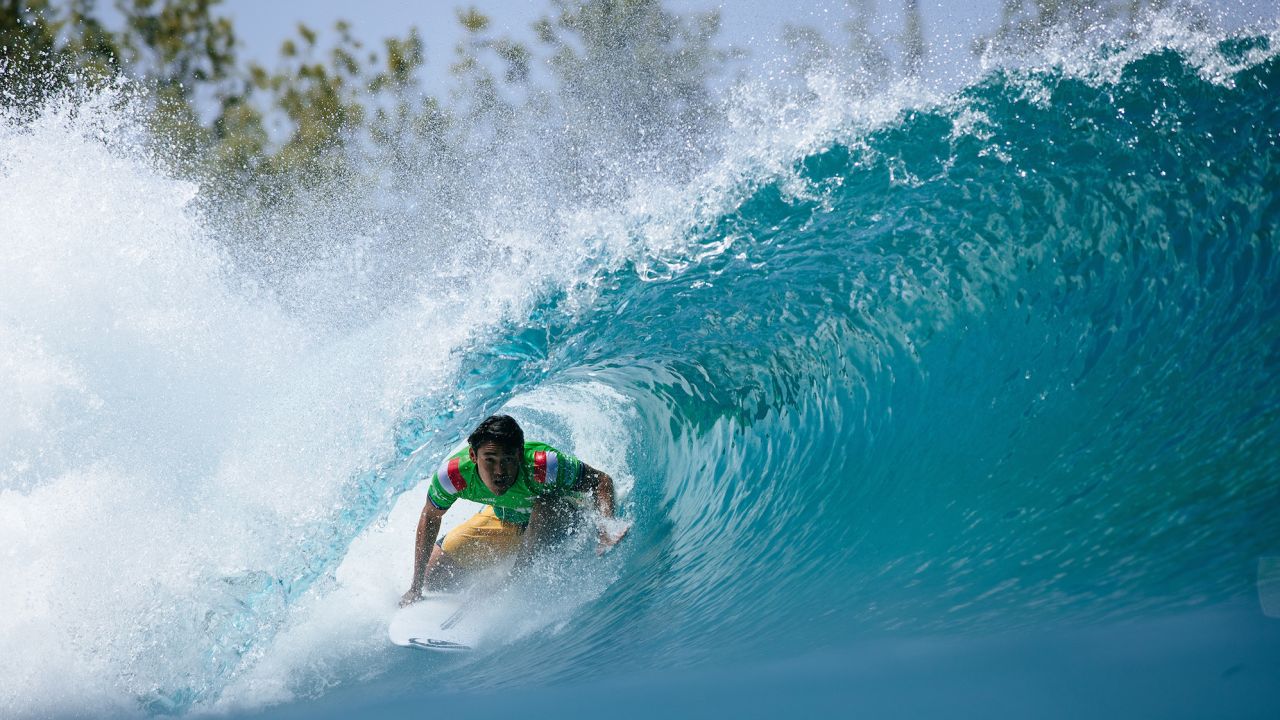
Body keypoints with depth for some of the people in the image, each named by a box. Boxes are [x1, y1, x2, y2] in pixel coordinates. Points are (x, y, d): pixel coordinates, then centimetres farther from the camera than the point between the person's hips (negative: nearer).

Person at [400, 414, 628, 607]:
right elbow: (430, 518, -12)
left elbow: (602, 481, -28)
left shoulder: (542, 465, -41)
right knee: (434, 572, 0)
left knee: (546, 503, -39)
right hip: (503, 521, 3)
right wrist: (416, 588, -9)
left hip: (557, 521, -3)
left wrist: (606, 533, -45)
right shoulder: (455, 473, -32)